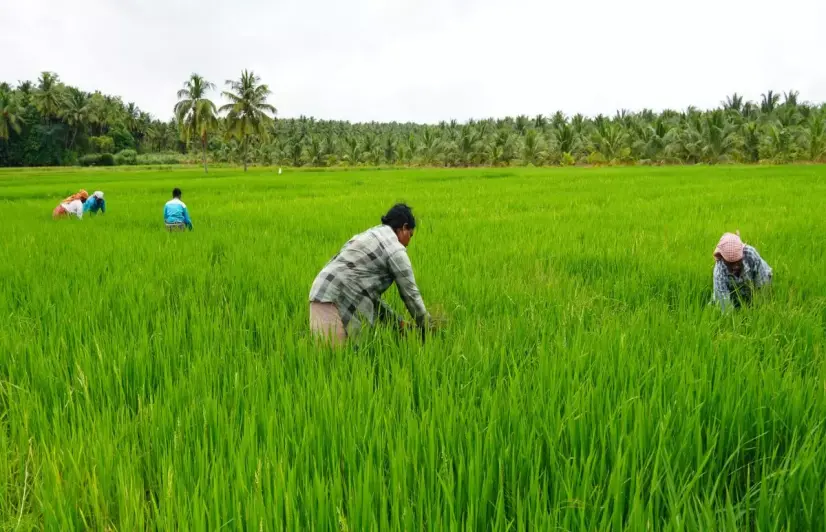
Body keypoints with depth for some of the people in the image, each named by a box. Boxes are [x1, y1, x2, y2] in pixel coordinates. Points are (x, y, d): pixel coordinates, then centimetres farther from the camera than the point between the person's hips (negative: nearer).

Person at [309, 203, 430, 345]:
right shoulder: (395, 250, -3)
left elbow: (370, 292, 26)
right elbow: (410, 294, 2)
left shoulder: (371, 237, 25)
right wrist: (427, 329, 16)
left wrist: (398, 322, 25)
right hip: (334, 301, -10)